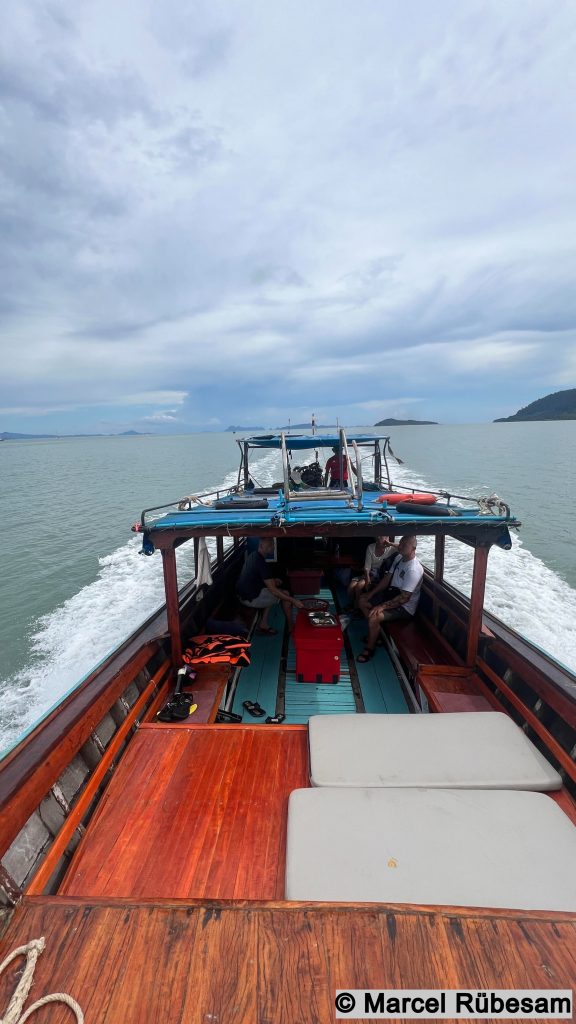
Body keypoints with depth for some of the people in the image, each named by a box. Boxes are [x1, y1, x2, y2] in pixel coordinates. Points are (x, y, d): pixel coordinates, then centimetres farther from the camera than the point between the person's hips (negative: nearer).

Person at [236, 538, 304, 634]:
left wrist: (273, 580, 8)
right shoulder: (262, 563, -24)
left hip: (243, 594, 9)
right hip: (250, 598, -9)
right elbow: (273, 590, -23)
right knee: (286, 594, -2)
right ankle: (291, 628, 12)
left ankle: (263, 625, 19)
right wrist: (293, 600, -18)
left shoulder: (253, 556, 6)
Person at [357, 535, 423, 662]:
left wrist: (382, 606, -29)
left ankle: (370, 648, -1)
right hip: (392, 595, 10)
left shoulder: (414, 569, -29)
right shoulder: (399, 558, 0)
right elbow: (387, 578, 8)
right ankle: (375, 634, 21)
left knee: (374, 617, -26)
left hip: (404, 607, -10)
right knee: (363, 600, 10)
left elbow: (404, 598, -29)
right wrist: (371, 594, 3)